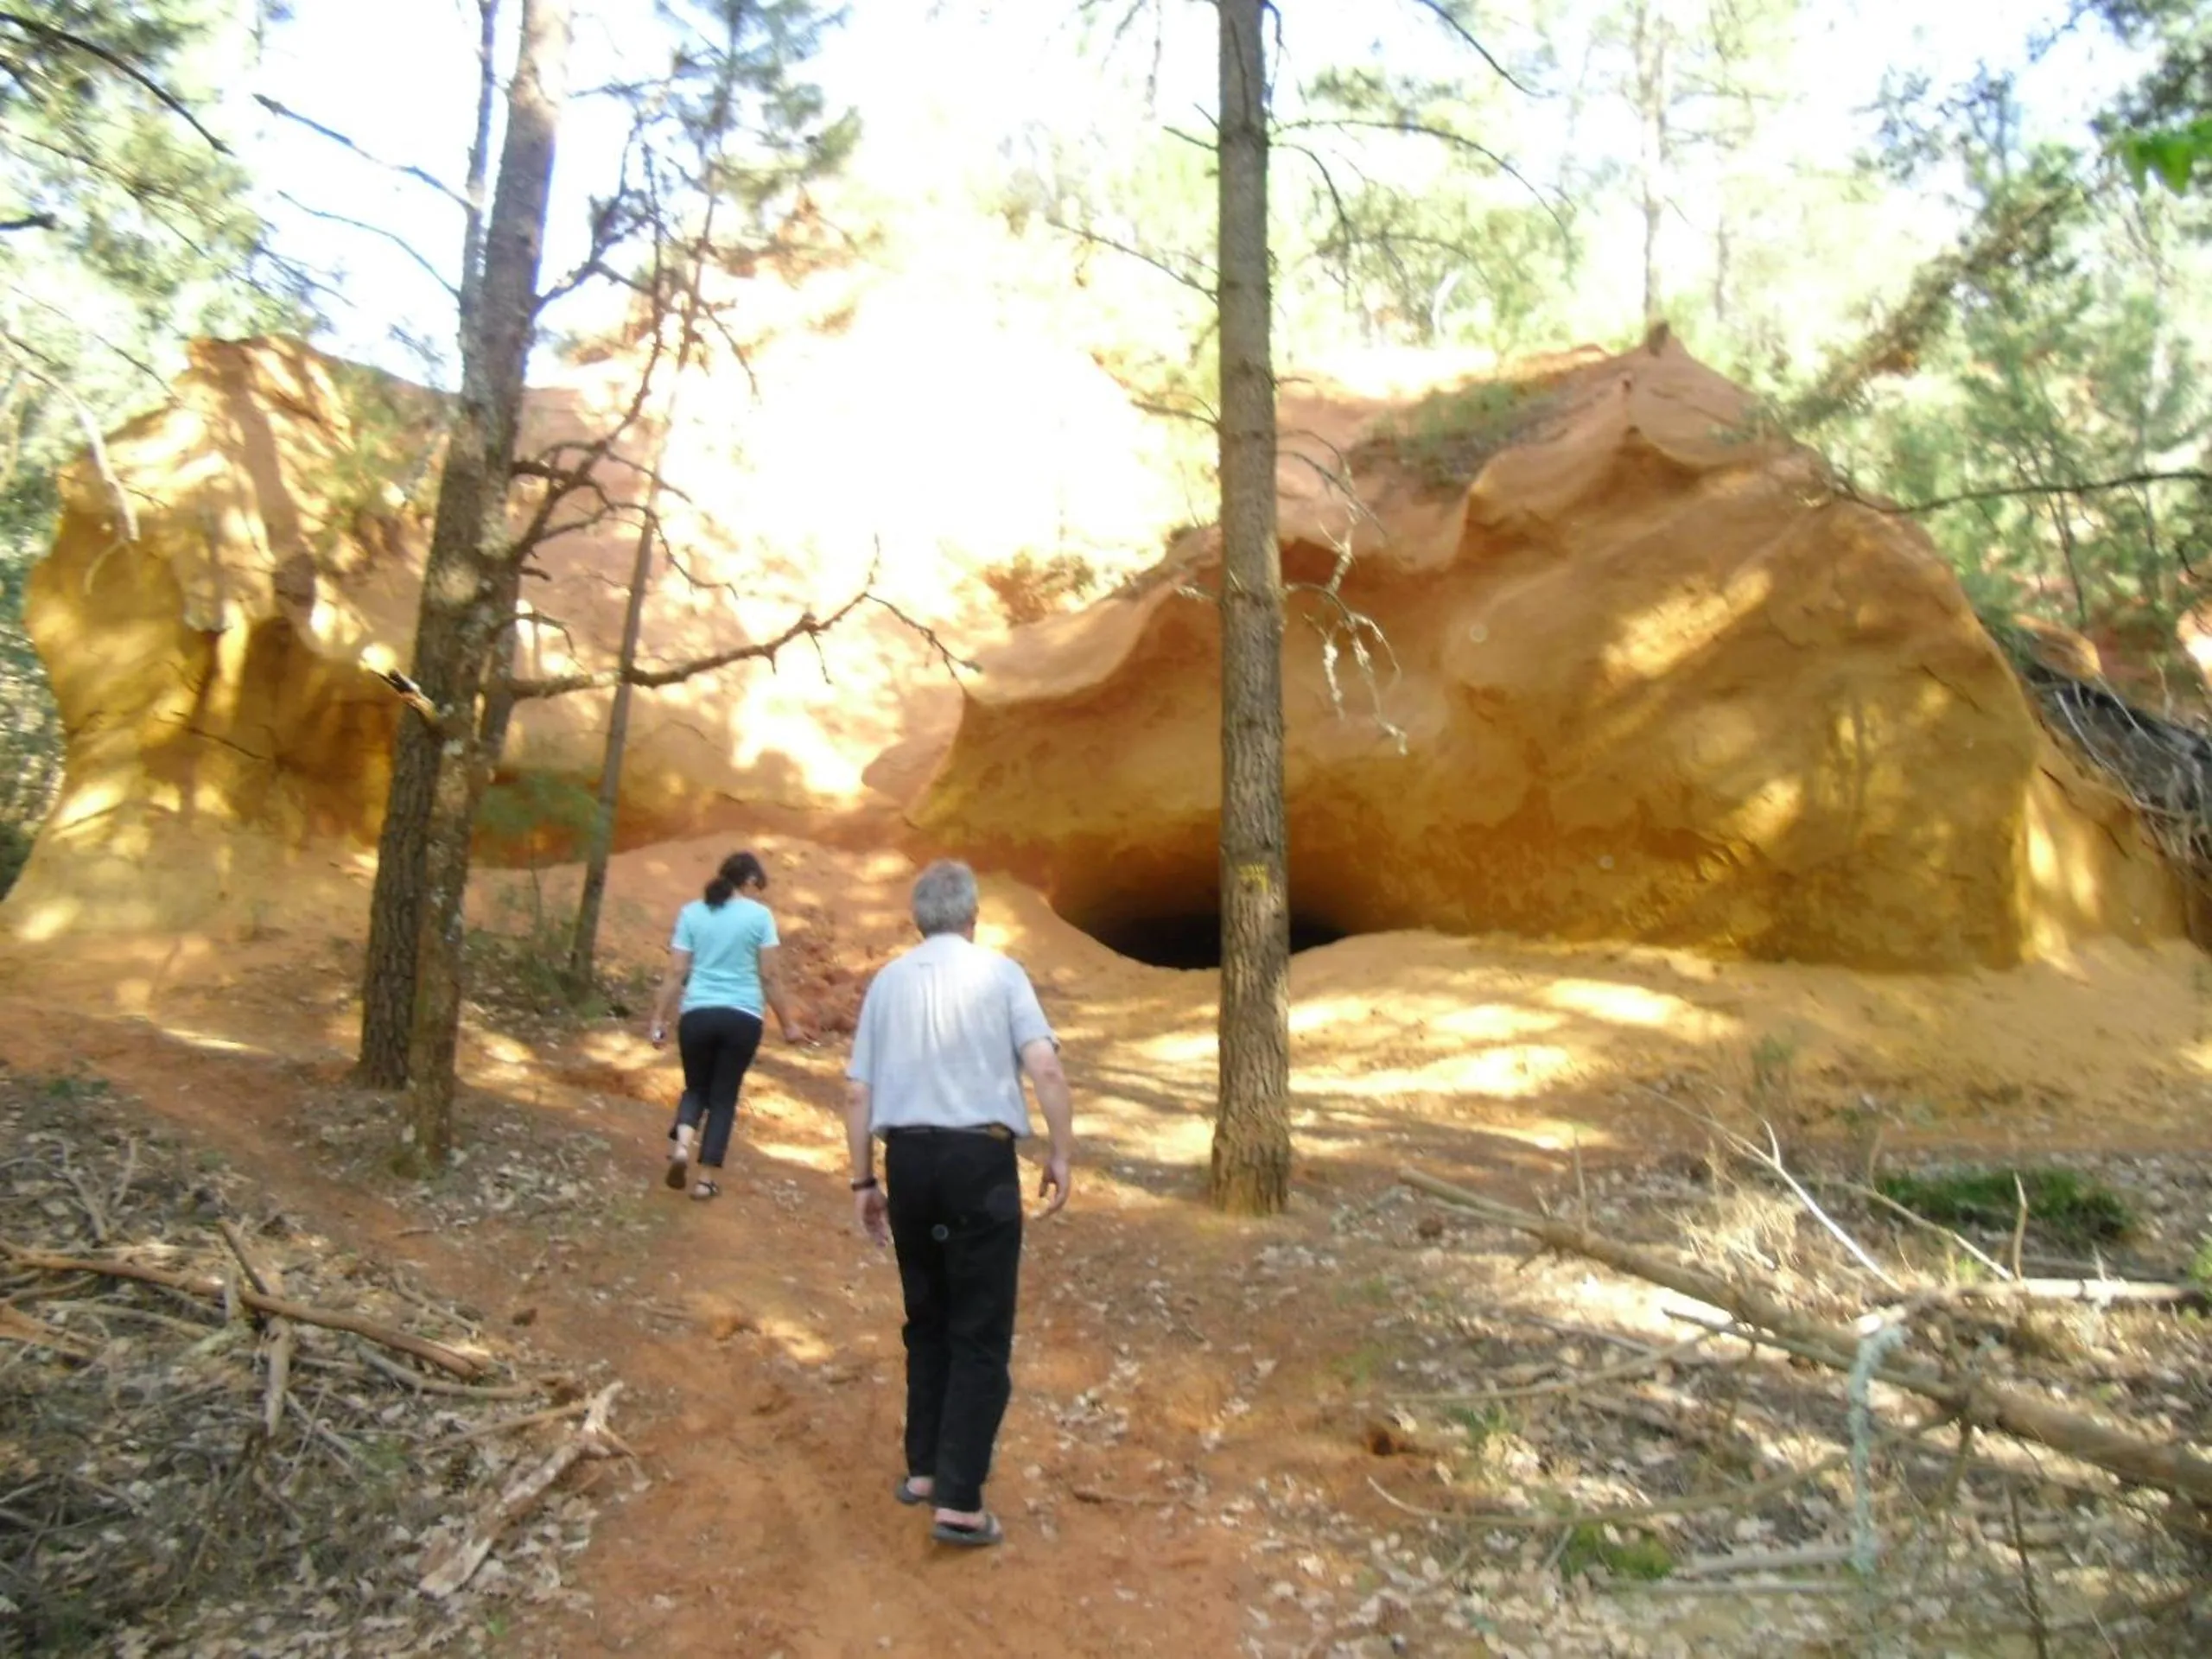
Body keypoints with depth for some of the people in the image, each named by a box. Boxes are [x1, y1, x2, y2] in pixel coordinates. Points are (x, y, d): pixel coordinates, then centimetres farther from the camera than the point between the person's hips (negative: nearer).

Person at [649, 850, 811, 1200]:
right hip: (742, 1017, -2)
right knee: (724, 1095, 10)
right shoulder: (759, 915, 0)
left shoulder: (691, 913, 5)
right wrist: (787, 1024, 7)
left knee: (697, 1087, 20)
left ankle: (682, 1145, -6)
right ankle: (706, 1179, 9)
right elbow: (769, 976, -1)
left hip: (697, 1014, 2)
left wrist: (659, 1019, 8)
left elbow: (676, 973, 2)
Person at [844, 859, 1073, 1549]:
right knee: (981, 1332, 3)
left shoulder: (888, 981, 9)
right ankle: (959, 1501, 2)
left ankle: (924, 1468, 29)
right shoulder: (999, 972, 0)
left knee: (927, 1321, 20)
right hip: (980, 1158, -4)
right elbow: (1046, 1067, -12)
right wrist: (1061, 1155, -4)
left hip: (908, 1157, 4)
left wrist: (863, 1181, 13)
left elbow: (858, 1092, 7)